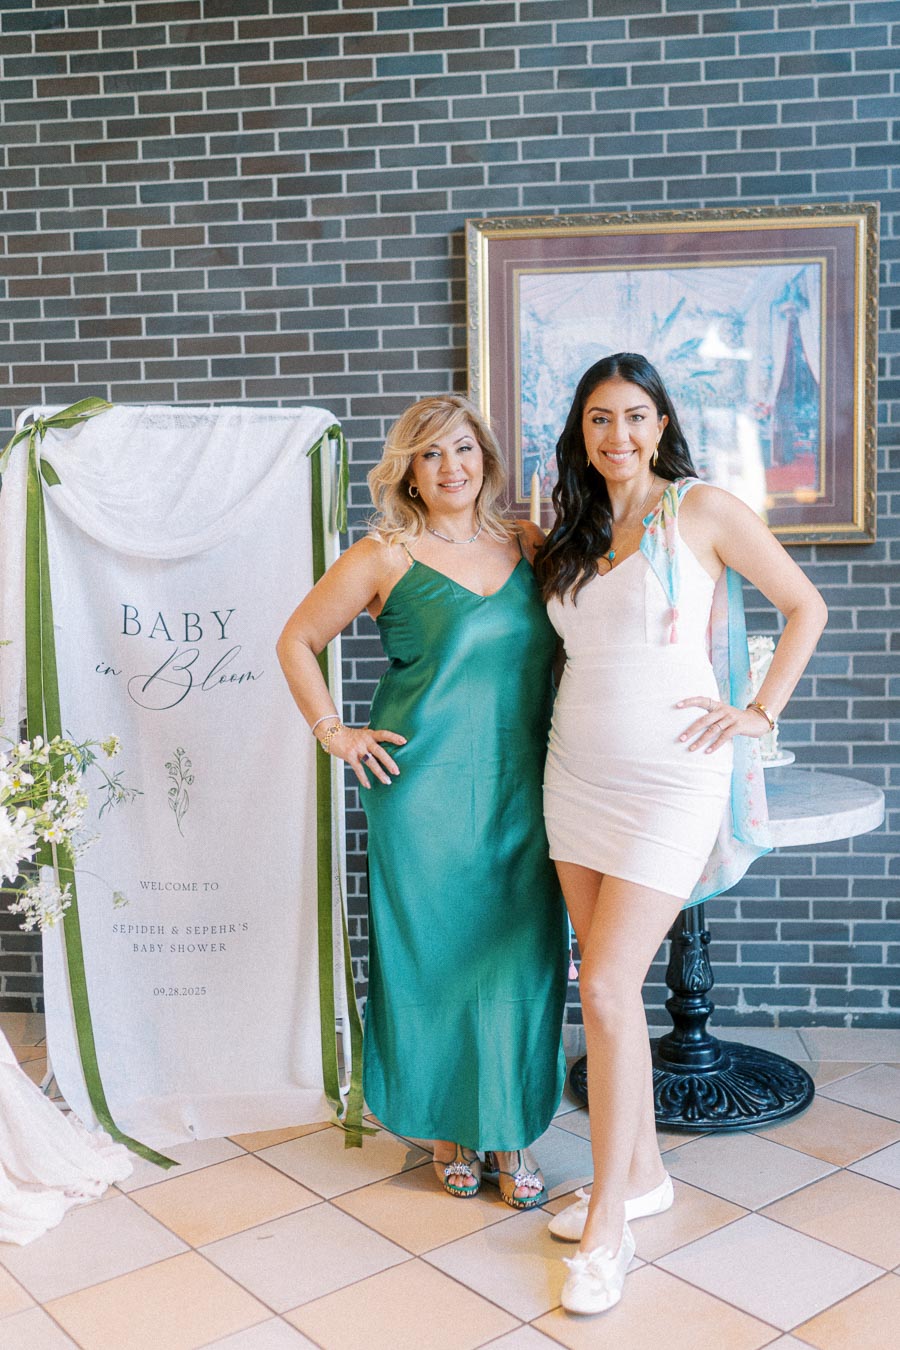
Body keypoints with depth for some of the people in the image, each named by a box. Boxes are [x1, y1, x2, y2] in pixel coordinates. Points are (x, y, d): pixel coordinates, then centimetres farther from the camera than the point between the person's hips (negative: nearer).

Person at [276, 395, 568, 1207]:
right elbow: (298, 641, 5)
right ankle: (449, 1127, 26)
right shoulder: (385, 557, -2)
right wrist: (334, 732, -1)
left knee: (521, 957, 6)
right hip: (426, 793, -3)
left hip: (522, 790, 3)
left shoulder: (532, 547, 7)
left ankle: (510, 1131, 23)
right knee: (435, 955, 6)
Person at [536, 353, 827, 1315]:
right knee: (610, 983, 10)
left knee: (606, 988, -9)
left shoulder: (701, 508, -5)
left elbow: (805, 605, 1)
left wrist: (760, 711, -5)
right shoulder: (572, 533, 11)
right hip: (578, 773, 6)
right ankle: (642, 1171, 29)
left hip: (670, 778, -6)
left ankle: (608, 1226, 6)